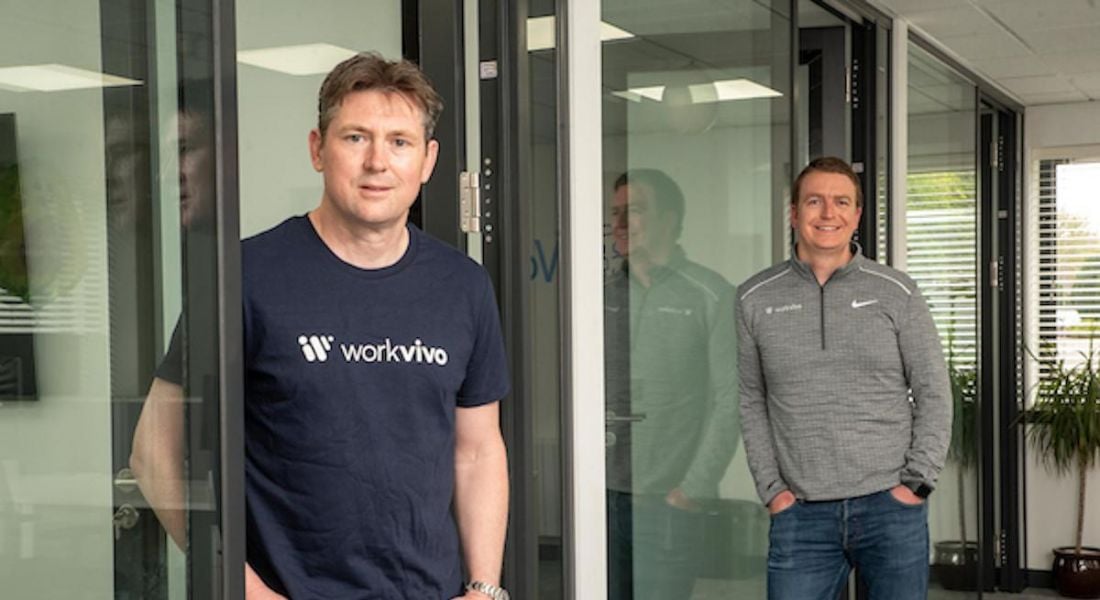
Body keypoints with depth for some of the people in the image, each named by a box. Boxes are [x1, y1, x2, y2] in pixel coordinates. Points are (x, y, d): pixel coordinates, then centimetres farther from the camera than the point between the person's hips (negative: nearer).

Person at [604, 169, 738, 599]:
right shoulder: (601, 296, 11)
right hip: (602, 495, 4)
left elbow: (730, 401, -6)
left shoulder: (711, 297, -2)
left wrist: (696, 487, -10)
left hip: (669, 500, -4)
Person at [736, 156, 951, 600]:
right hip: (801, 513, 1)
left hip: (891, 506, 0)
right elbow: (750, 401, 7)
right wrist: (772, 488, 0)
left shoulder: (896, 292, 3)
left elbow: (934, 394, 4)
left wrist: (917, 481, -4)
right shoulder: (755, 299, 5)